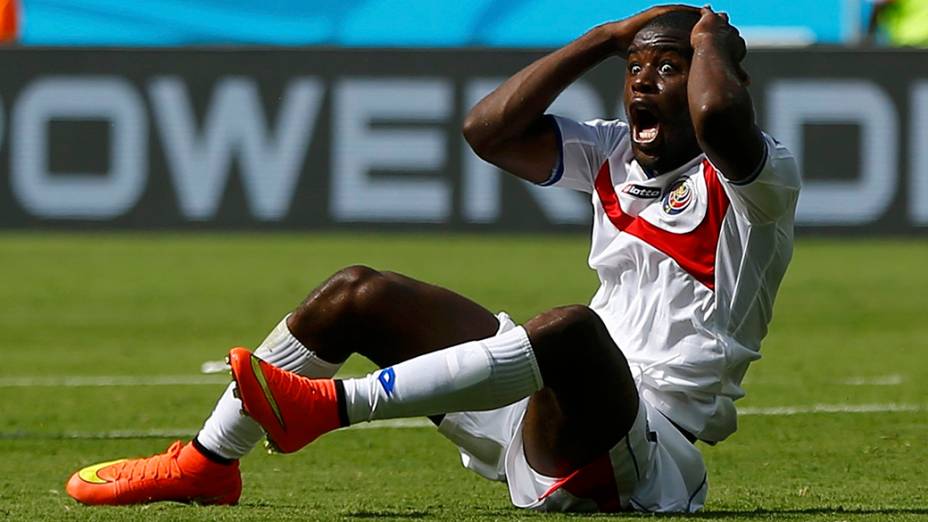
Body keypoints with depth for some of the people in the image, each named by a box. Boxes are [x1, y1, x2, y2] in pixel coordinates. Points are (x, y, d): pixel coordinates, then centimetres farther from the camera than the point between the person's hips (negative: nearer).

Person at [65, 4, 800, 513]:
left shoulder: (757, 177, -7)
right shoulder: (618, 158, 16)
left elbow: (719, 119, -32)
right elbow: (489, 130, 7)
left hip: (642, 455, -8)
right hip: (548, 411, 8)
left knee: (569, 330, -42)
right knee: (358, 295, 8)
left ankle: (333, 404, -36)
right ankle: (208, 463, 7)